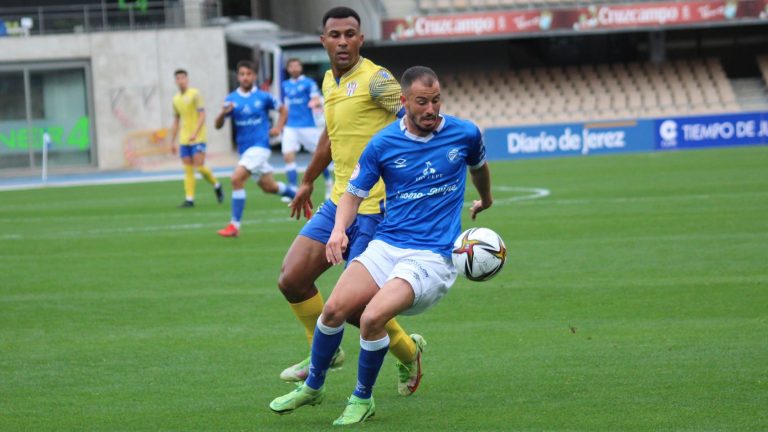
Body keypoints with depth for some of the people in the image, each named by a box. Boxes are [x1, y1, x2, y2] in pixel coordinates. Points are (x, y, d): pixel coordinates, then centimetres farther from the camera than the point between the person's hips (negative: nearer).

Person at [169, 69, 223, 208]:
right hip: (184, 140, 6)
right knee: (188, 170, 0)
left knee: (199, 166, -11)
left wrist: (195, 133, -24)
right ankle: (189, 199, -1)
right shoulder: (176, 99, 13)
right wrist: (172, 142, 18)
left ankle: (217, 186, 13)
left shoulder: (195, 94, -6)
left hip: (198, 138, -6)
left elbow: (202, 116, -13)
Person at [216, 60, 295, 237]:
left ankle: (235, 225, -18)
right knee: (268, 187, 15)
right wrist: (223, 113, -22)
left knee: (237, 178, -22)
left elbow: (283, 110, 13)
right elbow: (218, 125, -2)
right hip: (244, 148, 5)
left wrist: (278, 128, -2)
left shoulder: (263, 97, -4)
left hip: (260, 146, -5)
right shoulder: (231, 99, 3)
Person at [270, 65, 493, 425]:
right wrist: (339, 229, -14)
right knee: (335, 308, -16)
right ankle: (312, 386, 12)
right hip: (386, 246, 3)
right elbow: (354, 193, 7)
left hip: (432, 256, -3)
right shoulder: (382, 144, -1)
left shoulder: (464, 134, -2)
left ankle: (362, 399, -1)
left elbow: (478, 165, 22)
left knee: (372, 317, -25)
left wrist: (485, 200, 42)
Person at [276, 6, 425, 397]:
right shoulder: (329, 82, 13)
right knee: (291, 280, 2)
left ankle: (408, 353, 23)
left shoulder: (374, 79, -13)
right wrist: (307, 182, 37)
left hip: (376, 210, -8)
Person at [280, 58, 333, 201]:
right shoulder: (285, 86, 12)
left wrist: (315, 103, -38)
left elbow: (317, 100, -15)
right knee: (288, 156, -12)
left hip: (308, 125, -4)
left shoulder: (309, 83, -3)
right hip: (291, 126, 4)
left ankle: (329, 184, 27)